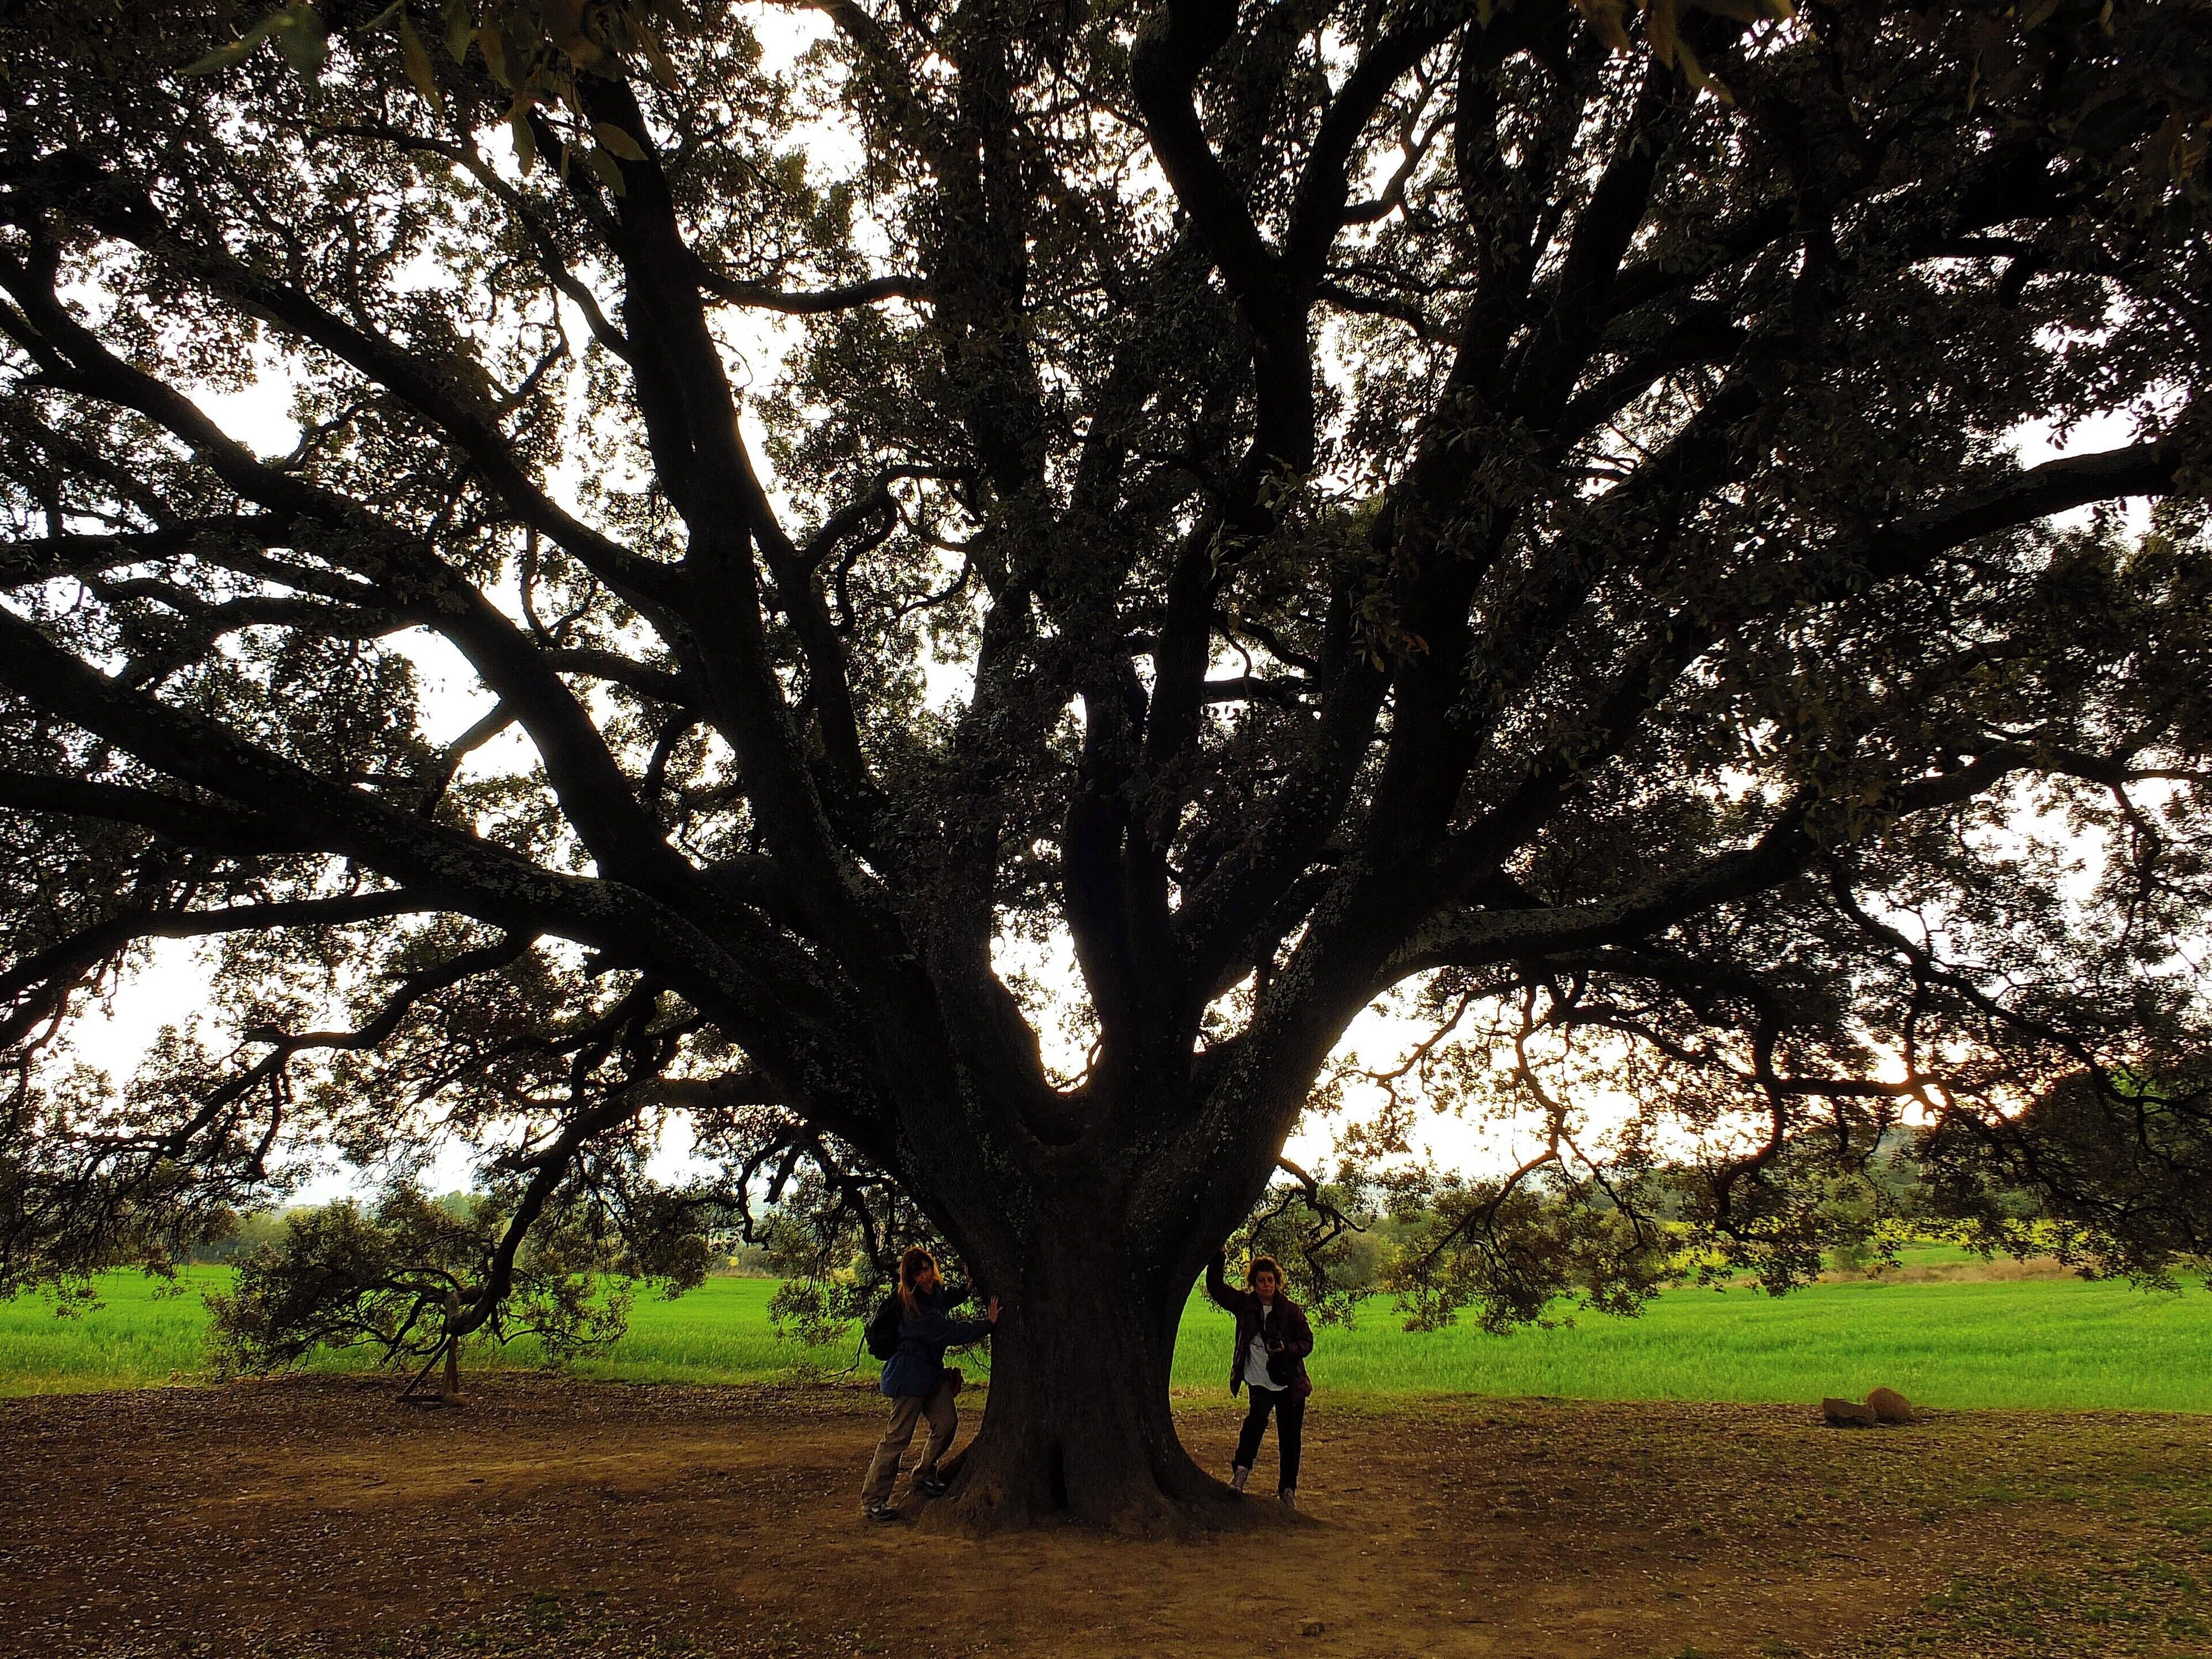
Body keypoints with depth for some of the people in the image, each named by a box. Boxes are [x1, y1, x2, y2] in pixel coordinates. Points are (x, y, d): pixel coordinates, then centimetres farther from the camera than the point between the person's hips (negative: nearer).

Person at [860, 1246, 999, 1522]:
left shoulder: (936, 1292, 4)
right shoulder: (912, 1306, -22)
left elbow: (949, 1300, 31)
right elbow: (949, 1332, -24)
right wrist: (988, 1323, -18)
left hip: (933, 1372, 8)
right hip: (910, 1376, -8)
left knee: (947, 1422, -1)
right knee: (898, 1437, -6)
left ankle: (924, 1476, 23)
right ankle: (872, 1500, 3)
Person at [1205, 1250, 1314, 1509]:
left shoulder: (1291, 1310, -3)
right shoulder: (1244, 1304, 2)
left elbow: (1308, 1342, 1)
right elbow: (1215, 1287, 1)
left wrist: (1288, 1349, -19)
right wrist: (1217, 1258, -11)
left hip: (1291, 1383, 1)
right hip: (1260, 1383, 0)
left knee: (1290, 1439, 5)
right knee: (1257, 1418, -30)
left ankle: (1288, 1490, 22)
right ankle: (1241, 1470, -19)